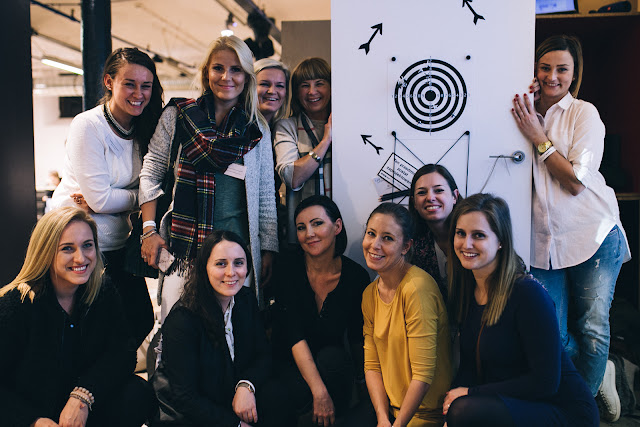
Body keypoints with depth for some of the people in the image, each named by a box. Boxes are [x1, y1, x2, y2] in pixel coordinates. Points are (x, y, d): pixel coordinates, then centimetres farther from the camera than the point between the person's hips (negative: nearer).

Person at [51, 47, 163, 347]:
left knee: (141, 320, 7)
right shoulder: (87, 125, -16)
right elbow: (100, 199, -19)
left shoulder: (143, 129, 3)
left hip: (117, 243, 6)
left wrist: (106, 200, -16)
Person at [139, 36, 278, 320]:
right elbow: (150, 173, 8)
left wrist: (268, 249, 7)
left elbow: (266, 195, 10)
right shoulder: (177, 116, 6)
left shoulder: (258, 129, 9)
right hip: (183, 244, -1)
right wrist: (149, 230, -1)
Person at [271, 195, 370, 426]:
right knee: (302, 395, -31)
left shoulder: (356, 276, -10)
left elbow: (357, 338, 2)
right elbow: (295, 337, -22)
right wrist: (320, 393, -31)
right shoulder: (287, 271, -14)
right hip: (290, 364, -1)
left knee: (332, 356, -31)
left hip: (332, 363, 1)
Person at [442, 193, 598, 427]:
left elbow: (545, 381, -19)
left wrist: (470, 393, -16)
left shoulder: (528, 294, -19)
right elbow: (468, 366, 6)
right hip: (507, 403, 6)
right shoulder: (464, 292, 1)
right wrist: (452, 400, -12)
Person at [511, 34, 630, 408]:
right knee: (554, 336, 1)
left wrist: (538, 137, -12)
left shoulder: (584, 113, -3)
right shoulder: (526, 114, 9)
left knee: (592, 329, 1)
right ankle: (604, 373, 30)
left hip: (593, 235, -3)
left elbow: (576, 181, -12)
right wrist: (527, 122, -5)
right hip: (545, 240, 3)